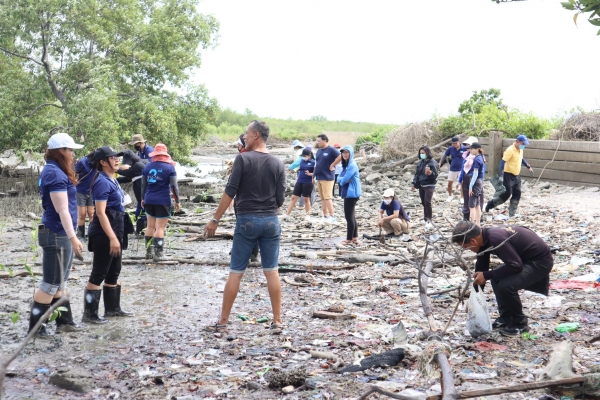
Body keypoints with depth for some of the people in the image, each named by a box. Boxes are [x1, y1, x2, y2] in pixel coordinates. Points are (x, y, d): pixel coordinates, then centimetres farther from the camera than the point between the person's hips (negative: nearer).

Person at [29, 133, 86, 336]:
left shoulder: (53, 171, 14)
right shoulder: (55, 174, -18)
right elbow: (62, 210, -22)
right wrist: (73, 237, -22)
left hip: (59, 234, 10)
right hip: (57, 235, -10)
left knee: (59, 282, 15)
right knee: (51, 283, -2)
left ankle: (64, 321, 24)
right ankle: (35, 326, 6)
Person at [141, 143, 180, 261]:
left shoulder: (147, 167, 7)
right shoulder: (169, 167, -5)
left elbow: (143, 185, 12)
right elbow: (174, 186, -7)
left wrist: (143, 198, 25)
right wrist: (177, 201, 1)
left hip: (149, 201, 4)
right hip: (163, 201, -4)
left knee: (150, 226, 14)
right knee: (160, 227, -3)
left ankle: (149, 252, 18)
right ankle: (158, 254, -3)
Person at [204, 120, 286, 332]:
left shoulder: (243, 159, -8)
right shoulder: (277, 163, 3)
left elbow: (230, 191, -11)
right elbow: (281, 198, 3)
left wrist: (215, 219, -6)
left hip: (246, 220, -3)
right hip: (271, 221, 3)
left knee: (236, 272, 3)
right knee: (272, 271, 10)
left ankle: (223, 321, 9)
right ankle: (277, 320, 12)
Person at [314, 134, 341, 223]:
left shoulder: (331, 150, -9)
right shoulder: (319, 151, 15)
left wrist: (332, 165, -17)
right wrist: (313, 176, 18)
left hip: (327, 178, -8)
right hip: (319, 178, 8)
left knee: (327, 197, -9)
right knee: (322, 198, 10)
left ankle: (332, 216, -5)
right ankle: (325, 216, 15)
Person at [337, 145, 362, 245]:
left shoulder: (352, 165, -16)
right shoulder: (345, 165, 14)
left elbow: (344, 180, -20)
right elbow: (340, 178, 11)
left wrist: (342, 181, 2)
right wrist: (343, 180, -10)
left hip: (351, 194, -10)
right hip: (347, 193, 10)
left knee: (349, 216, -5)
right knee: (351, 216, 13)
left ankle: (349, 239, 2)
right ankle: (355, 238, 19)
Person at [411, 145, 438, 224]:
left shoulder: (432, 162, -12)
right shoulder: (420, 162, 7)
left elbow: (435, 175, -13)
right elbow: (417, 173, 14)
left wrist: (430, 172, -34)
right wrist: (414, 184, 12)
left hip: (429, 186, -6)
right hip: (421, 185, 6)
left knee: (427, 202, -14)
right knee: (423, 202, 11)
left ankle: (429, 220, -7)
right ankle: (425, 217, 24)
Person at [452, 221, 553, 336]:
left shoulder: (495, 238, -30)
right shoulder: (484, 237, 0)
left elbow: (516, 265, -26)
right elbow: (481, 268, 11)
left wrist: (487, 275, -19)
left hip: (541, 261, -10)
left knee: (505, 286, -22)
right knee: (496, 278, 12)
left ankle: (520, 324, -1)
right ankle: (506, 318, 20)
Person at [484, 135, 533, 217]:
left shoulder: (520, 150, 8)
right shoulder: (510, 150, -19)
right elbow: (503, 162, -24)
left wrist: (528, 167, 28)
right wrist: (501, 175, -31)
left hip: (516, 176, 8)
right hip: (508, 175, -8)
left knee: (517, 194, 5)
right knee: (507, 194, -8)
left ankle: (512, 214, 12)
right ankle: (491, 204, 10)